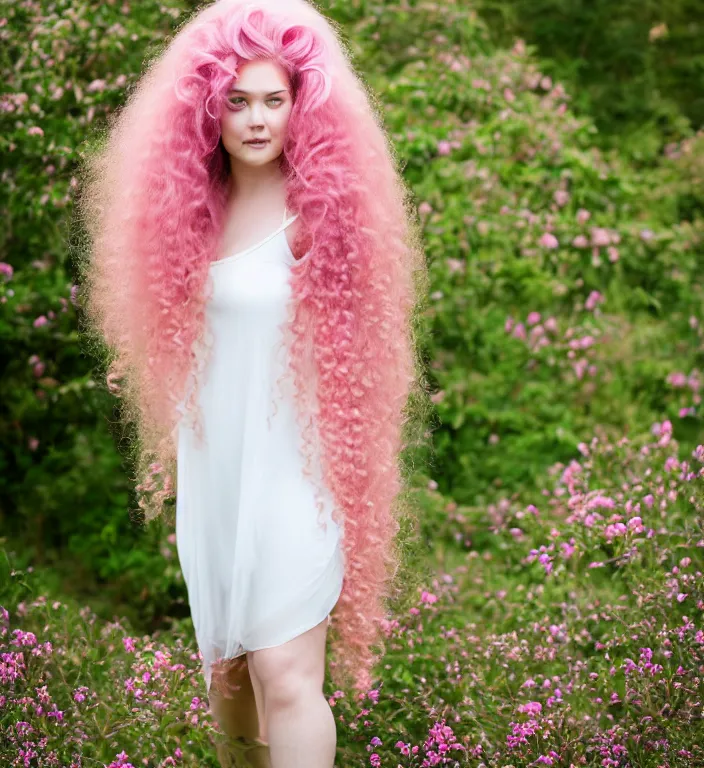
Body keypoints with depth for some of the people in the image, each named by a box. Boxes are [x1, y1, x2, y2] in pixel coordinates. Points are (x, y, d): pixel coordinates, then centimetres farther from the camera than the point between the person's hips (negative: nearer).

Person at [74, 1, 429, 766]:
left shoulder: (316, 210, -11)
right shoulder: (193, 205, 6)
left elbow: (346, 352, -8)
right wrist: (174, 447, 14)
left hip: (291, 466, -6)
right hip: (213, 463, 6)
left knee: (285, 673, -11)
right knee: (222, 658, 17)